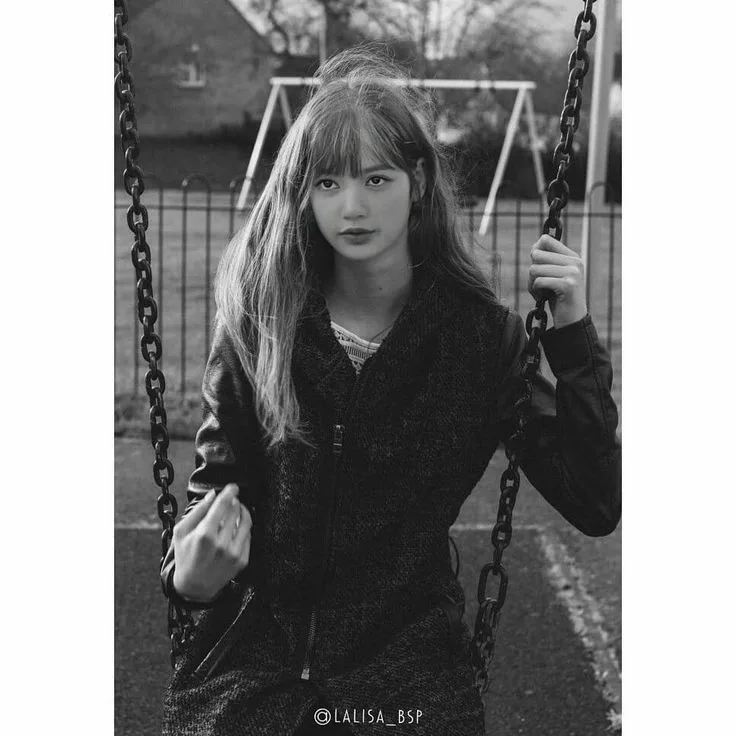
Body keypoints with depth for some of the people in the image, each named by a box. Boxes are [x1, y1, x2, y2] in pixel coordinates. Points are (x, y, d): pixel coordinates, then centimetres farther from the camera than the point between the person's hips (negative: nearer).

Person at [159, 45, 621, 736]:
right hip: (255, 646, 1)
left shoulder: (483, 334, -2)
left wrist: (574, 342, -12)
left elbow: (596, 509, -4)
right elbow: (218, 481, 8)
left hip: (408, 655, -1)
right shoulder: (258, 323, 1)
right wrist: (191, 575, -13)